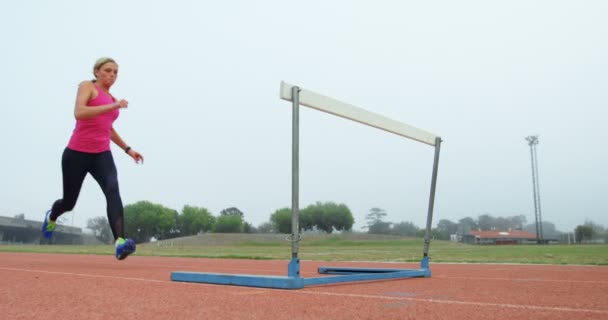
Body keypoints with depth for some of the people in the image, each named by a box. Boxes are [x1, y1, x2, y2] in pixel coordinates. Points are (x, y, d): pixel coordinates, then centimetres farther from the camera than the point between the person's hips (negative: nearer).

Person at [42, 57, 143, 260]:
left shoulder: (112, 99, 18)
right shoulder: (87, 86, -1)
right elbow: (79, 113, -20)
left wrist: (128, 149, 25)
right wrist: (113, 106, -24)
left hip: (102, 155, 4)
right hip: (77, 153, -4)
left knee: (113, 190, -25)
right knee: (69, 202, 11)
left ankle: (120, 242, -40)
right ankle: (52, 216, 50)